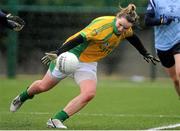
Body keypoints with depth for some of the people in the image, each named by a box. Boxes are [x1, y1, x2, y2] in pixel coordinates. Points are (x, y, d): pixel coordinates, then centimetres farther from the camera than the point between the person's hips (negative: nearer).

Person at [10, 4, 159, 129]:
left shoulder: (126, 30, -8)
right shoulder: (103, 25, -32)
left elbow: (134, 39, 15)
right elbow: (81, 38, -37)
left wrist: (146, 54, 25)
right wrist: (58, 53, -42)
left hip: (88, 64, 6)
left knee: (89, 94, -21)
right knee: (43, 86, 10)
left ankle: (56, 120, -14)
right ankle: (22, 98, 43)